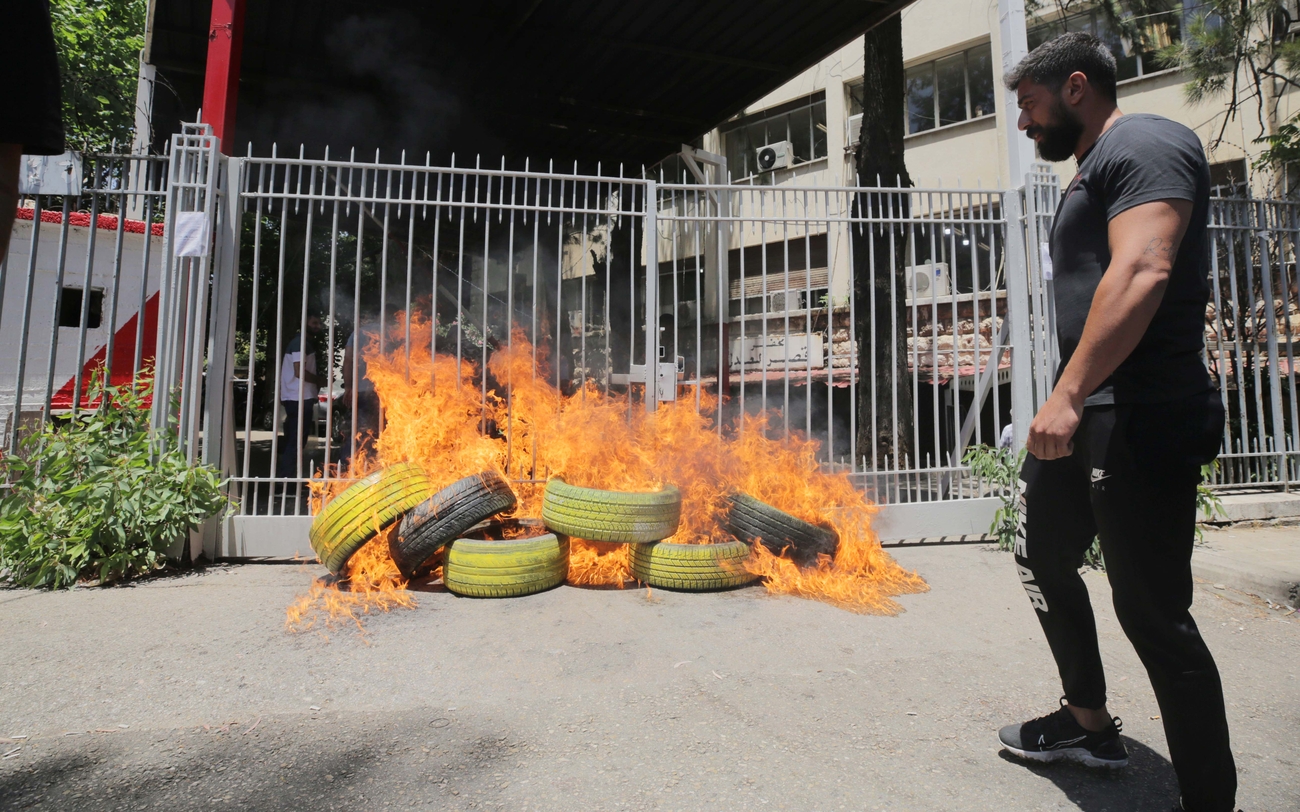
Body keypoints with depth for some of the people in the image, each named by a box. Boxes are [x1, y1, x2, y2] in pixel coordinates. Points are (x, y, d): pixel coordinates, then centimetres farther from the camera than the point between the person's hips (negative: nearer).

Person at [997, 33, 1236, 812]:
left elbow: (1141, 272, -25)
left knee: (1152, 611, -6)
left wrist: (1068, 394, -31)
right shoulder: (1094, 171, 22)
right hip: (1086, 411, 11)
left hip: (1142, 418, -11)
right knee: (1044, 555, 19)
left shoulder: (1144, 143, -8)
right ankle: (1090, 722, 36)